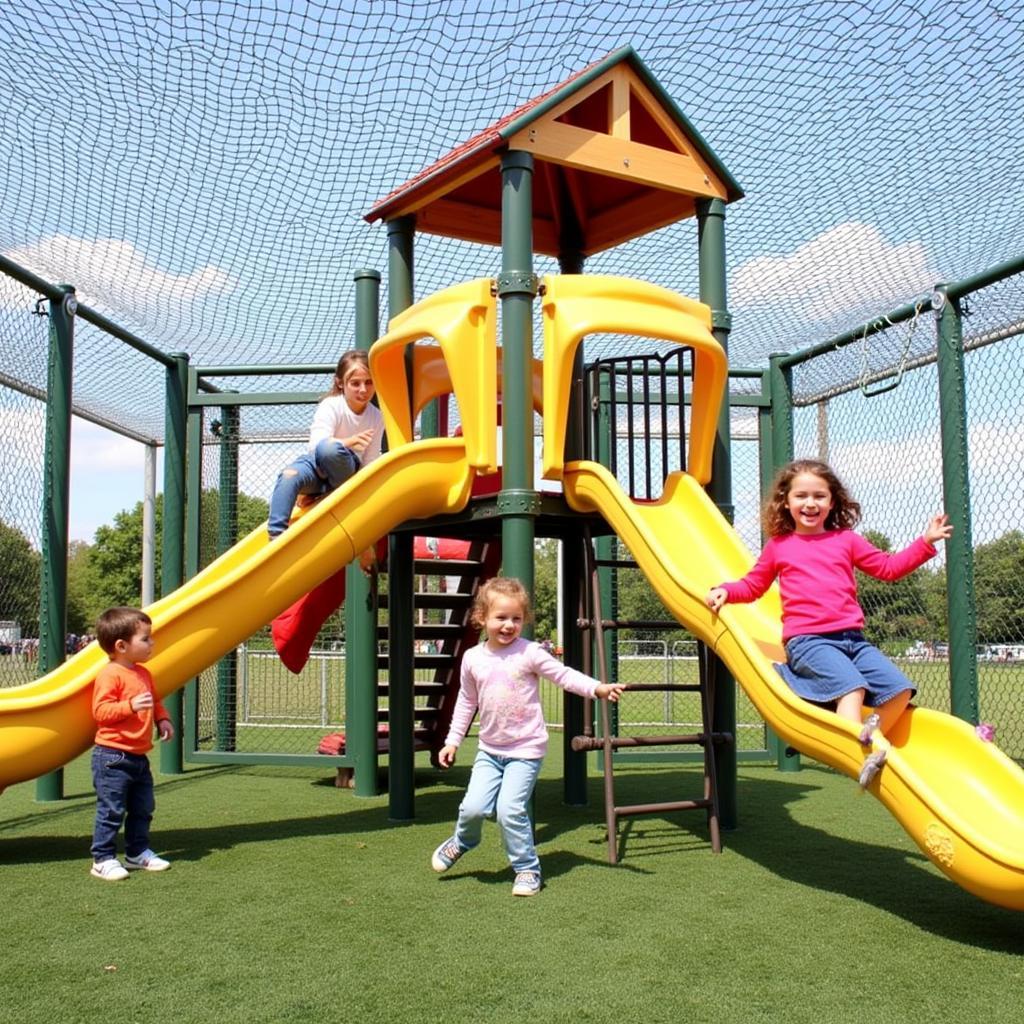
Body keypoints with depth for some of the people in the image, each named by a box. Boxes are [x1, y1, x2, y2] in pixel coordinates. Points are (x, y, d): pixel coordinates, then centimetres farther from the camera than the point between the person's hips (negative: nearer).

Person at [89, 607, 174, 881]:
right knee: (111, 810, -4)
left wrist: (162, 719, 7)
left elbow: (155, 702, 25)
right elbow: (101, 710, -22)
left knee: (143, 808, 16)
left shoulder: (143, 673, 12)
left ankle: (138, 853, 28)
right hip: (112, 755, -9)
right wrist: (131, 706, -31)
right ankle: (103, 859, 6)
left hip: (139, 756, 9)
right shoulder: (110, 674, -16)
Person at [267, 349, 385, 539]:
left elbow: (370, 463, 2)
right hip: (317, 466, 0)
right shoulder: (331, 406, -13)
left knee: (328, 448, -37)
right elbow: (315, 445, -29)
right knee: (289, 475, -37)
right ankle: (276, 533, -36)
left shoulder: (376, 418, -3)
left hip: (344, 472, 0)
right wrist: (350, 441, -46)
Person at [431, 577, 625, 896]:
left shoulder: (529, 653, -10)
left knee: (510, 810, -13)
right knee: (473, 806, -6)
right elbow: (467, 702, 13)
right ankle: (461, 842, 29)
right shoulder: (473, 658, 1)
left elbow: (564, 676, -12)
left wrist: (598, 688, -27)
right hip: (490, 750, 4)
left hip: (526, 750, -3)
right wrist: (452, 741, 14)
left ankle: (527, 869, 8)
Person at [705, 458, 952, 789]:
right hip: (806, 641, -4)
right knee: (851, 684, -30)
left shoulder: (846, 540, 17)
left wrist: (926, 542, 13)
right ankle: (860, 750, -35)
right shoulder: (778, 546, 12)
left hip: (852, 638, 5)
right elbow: (753, 586, 20)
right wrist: (726, 590, 2)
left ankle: (871, 738, 1)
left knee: (900, 689, -10)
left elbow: (889, 567, 20)